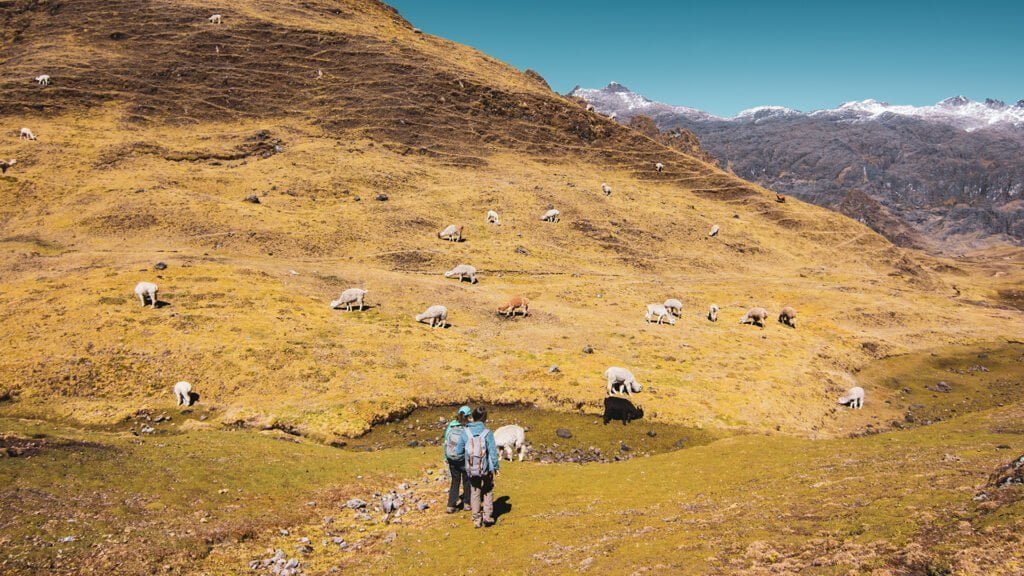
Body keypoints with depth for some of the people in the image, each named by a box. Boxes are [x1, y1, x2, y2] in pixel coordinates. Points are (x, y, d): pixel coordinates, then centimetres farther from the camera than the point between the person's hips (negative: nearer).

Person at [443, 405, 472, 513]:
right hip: (464, 459, -3)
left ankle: (451, 505, 8)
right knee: (466, 480, 17)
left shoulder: (450, 426, -3)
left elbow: (446, 443, 3)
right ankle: (467, 503, 27)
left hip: (452, 459, 3)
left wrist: (446, 458, 13)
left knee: (455, 481, 14)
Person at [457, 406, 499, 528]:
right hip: (486, 468, -2)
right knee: (488, 491, 19)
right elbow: (493, 452, -12)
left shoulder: (466, 432, -8)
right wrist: (496, 466, 2)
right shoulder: (487, 433, -14)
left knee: (475, 493, 15)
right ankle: (487, 516, 14)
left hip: (471, 469, 2)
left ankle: (477, 519, 18)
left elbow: (459, 450, -1)